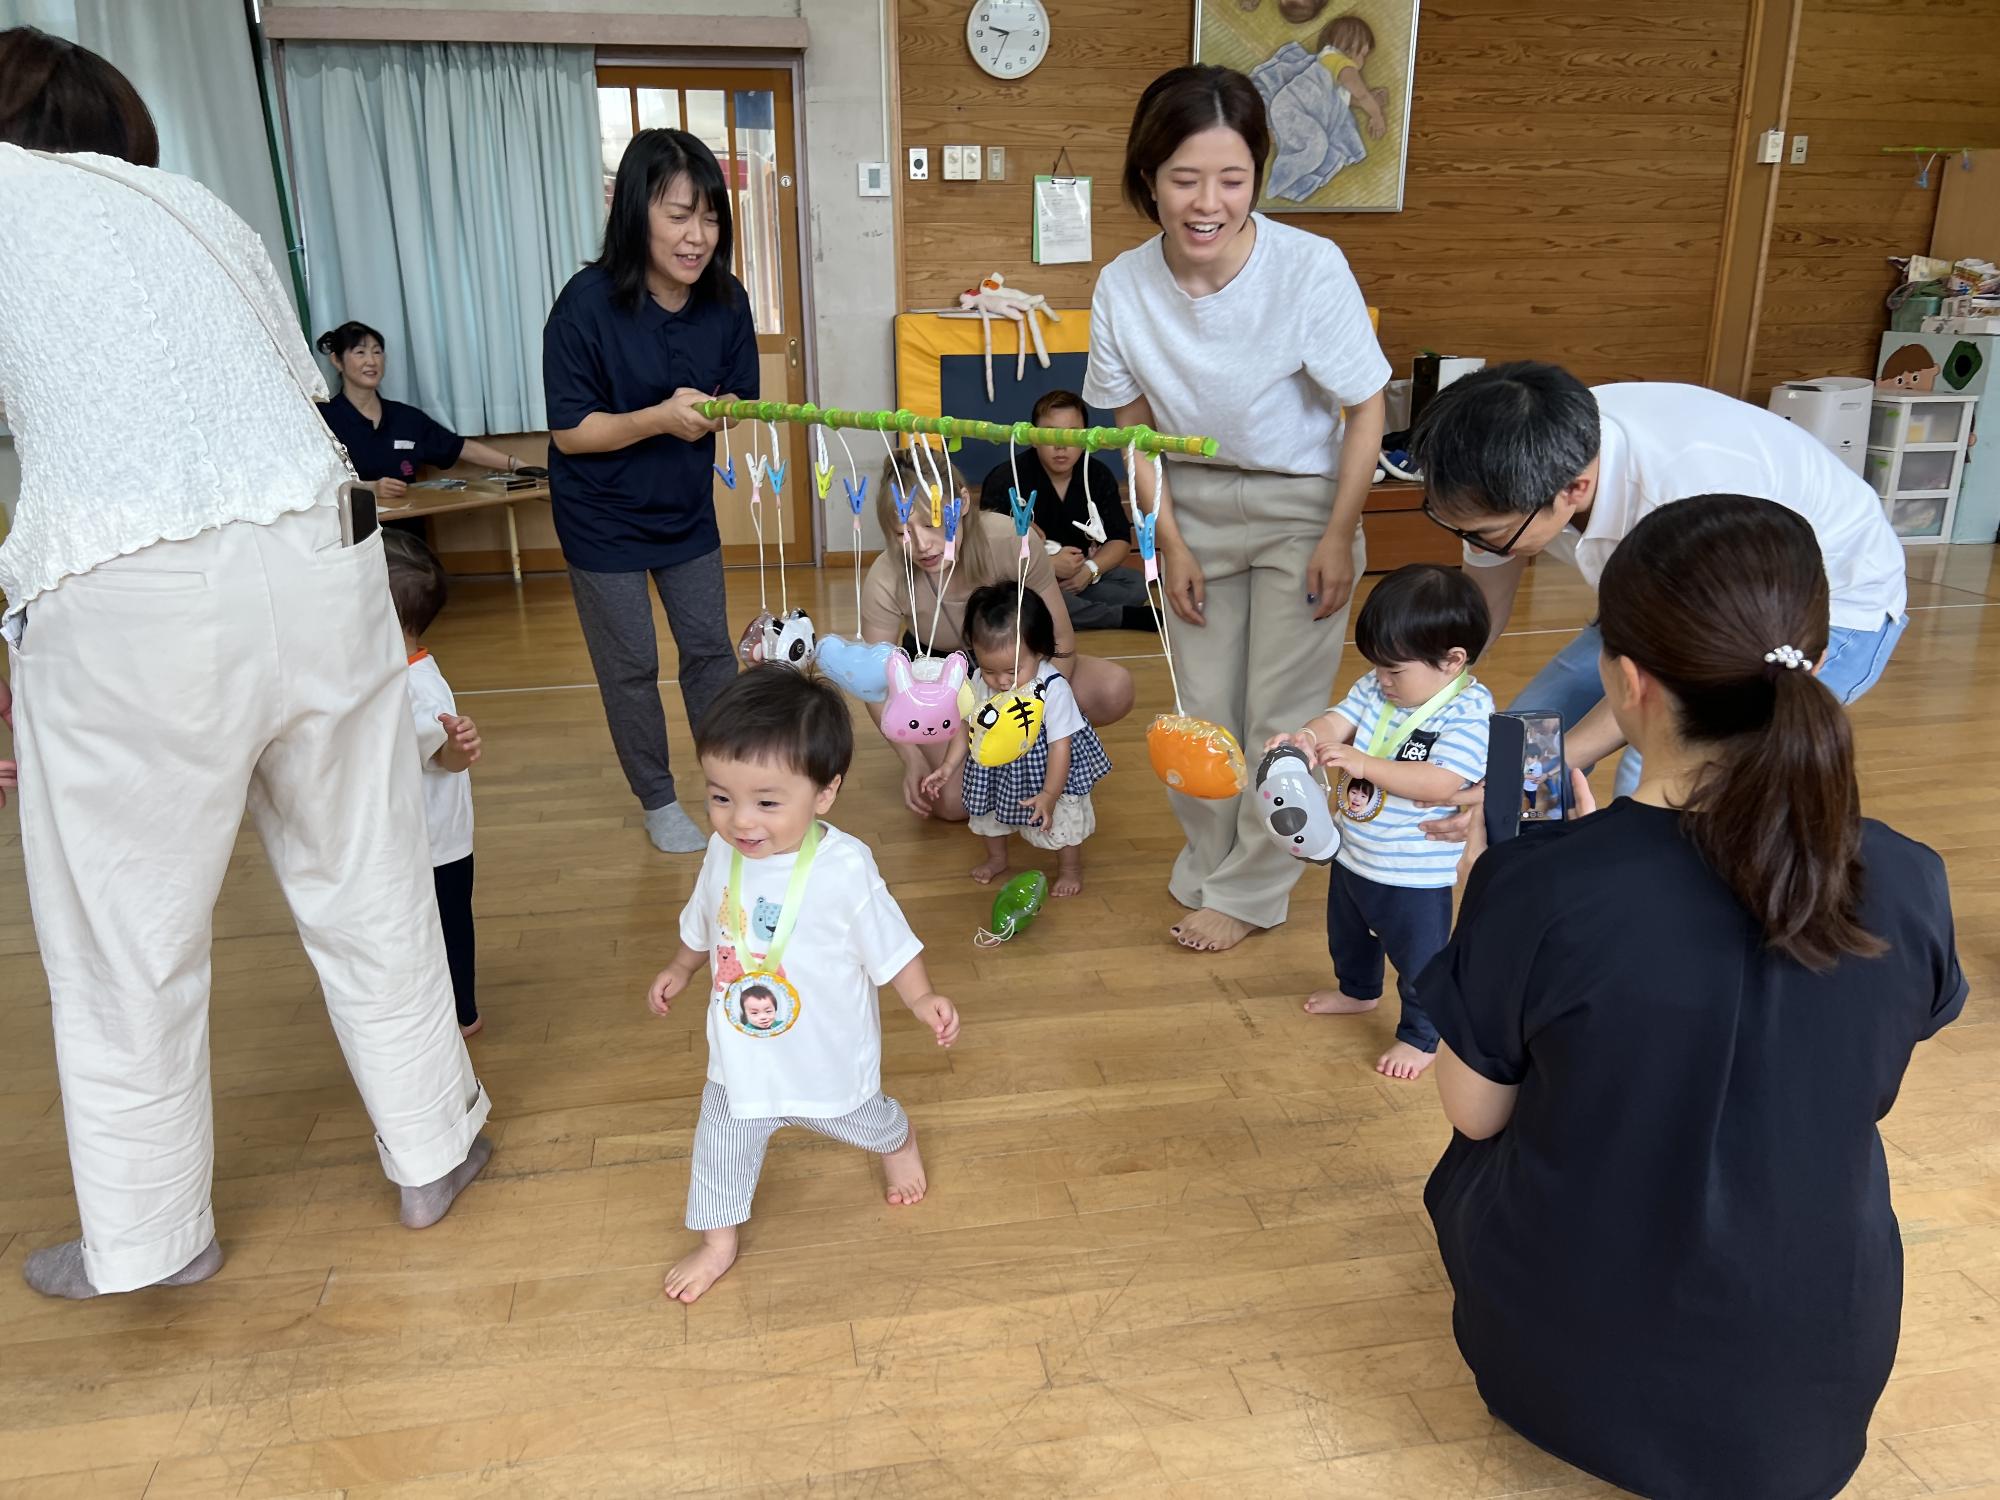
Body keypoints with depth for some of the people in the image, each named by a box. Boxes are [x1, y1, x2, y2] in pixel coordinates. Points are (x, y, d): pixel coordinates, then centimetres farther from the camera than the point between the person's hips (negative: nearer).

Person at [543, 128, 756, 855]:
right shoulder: (589, 302, -23)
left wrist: (717, 412, -22)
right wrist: (660, 418, -32)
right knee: (631, 667, 6)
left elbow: (740, 402, 1)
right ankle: (658, 803, 24)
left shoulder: (726, 301, -11)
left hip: (687, 510, 4)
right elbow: (570, 432, -19)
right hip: (603, 518, -4)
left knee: (711, 649, 11)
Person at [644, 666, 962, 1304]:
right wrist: (680, 969, 19)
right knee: (722, 1144, 16)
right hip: (742, 1055, 3)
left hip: (829, 1052, -3)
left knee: (861, 1119, 25)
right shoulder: (724, 854, -14)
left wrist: (921, 997, -24)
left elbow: (889, 942, -16)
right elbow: (704, 925, 8)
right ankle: (716, 1242, 41)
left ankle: (899, 1141, 60)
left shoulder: (844, 867, -30)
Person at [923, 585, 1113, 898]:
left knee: (1062, 819, 11)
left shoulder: (1053, 689, -34)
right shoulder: (980, 683, -19)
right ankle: (996, 858, 53)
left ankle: (1070, 868, 40)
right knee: (989, 811, 23)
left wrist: (1049, 795, -29)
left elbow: (1060, 745, -27)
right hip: (995, 771, 5)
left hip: (1047, 771, -5)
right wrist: (949, 766, -11)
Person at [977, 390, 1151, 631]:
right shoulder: (1005, 479, -14)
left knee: (1136, 585, -16)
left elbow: (1120, 540, 3)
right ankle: (1126, 616, -25)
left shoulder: (1099, 475, 1)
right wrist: (1047, 564, -26)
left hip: (1077, 577, 4)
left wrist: (1090, 569, -17)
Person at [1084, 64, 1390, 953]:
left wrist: (1338, 537, -13)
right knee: (1203, 706, 12)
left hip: (1301, 505, -3)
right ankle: (1207, 864, 33)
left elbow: (1366, 409, -14)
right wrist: (1169, 540, -2)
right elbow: (1134, 422, -2)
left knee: (1280, 711, 3)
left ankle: (1249, 892, 21)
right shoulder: (1124, 286, -15)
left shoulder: (1311, 268, -25)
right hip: (1196, 506, 3)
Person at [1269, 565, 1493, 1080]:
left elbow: (1439, 783, -33)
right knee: (1348, 933, 31)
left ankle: (1420, 1036, 34)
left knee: (1418, 960, 11)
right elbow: (1339, 719, -10)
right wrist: (1311, 738, -34)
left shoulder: (1469, 710, -25)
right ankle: (1357, 990, 59)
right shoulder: (1377, 688, -5)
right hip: (1353, 853, 8)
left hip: (1416, 875, -8)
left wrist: (1363, 763, -39)